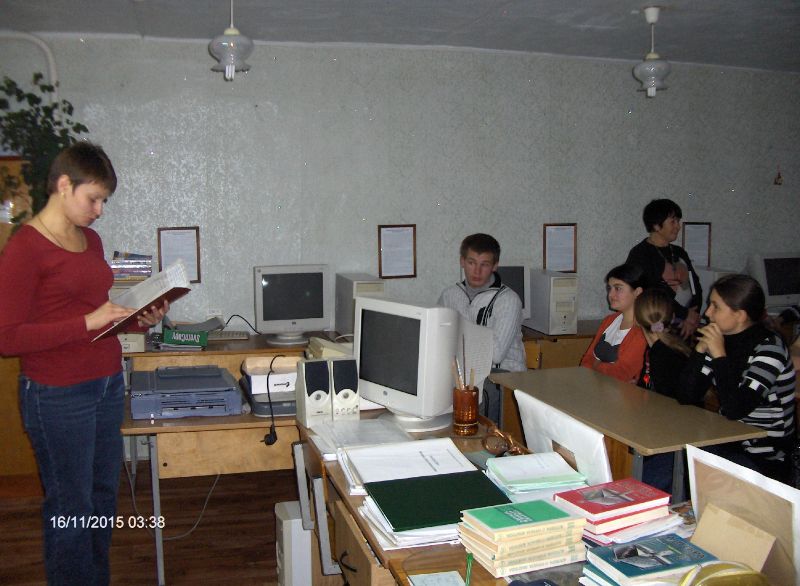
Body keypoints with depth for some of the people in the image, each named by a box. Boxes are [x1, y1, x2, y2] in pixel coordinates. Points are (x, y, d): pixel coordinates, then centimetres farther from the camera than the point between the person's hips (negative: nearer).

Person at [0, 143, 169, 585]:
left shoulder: (90, 239, 10)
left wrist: (138, 320, 3)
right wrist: (88, 322, -23)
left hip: (107, 383, 8)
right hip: (57, 395, -8)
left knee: (103, 495, 18)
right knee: (71, 507, 5)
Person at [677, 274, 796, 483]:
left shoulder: (769, 346, -16)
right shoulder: (722, 340, 3)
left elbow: (734, 409, -27)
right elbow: (686, 397, -3)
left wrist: (719, 355, -23)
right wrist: (701, 349, -11)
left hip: (765, 461, -6)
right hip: (729, 446, 6)